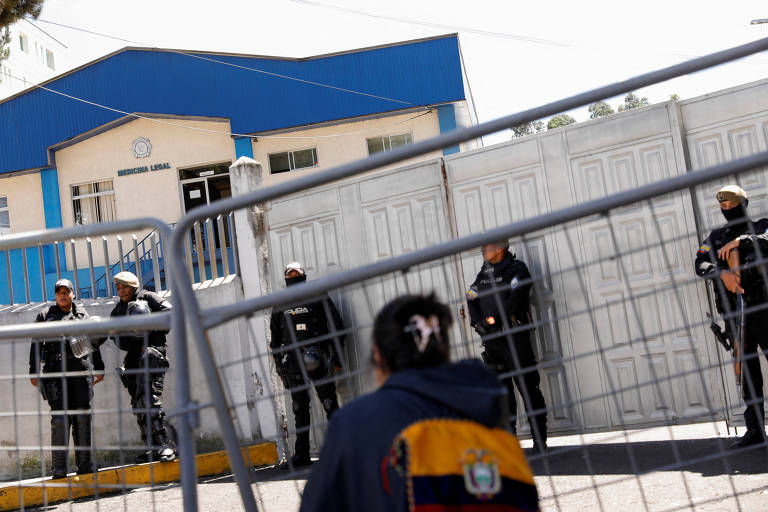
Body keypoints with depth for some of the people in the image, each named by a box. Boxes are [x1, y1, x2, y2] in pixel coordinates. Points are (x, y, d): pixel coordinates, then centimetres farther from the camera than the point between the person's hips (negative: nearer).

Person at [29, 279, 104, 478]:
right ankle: (59, 467, -7)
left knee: (82, 416, 2)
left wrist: (99, 368, 17)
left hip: (81, 369, 2)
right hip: (55, 371, -2)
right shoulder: (45, 316, 14)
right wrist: (34, 371, 3)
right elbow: (36, 344, 11)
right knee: (60, 418, -9)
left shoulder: (83, 314, 19)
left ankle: (84, 463, 7)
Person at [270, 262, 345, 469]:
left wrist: (335, 357, -3)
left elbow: (337, 327, 4)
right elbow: (275, 339, 19)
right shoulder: (280, 306, 15)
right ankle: (301, 454, 8)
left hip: (317, 359, -3)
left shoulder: (318, 298, 5)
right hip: (293, 362, 3)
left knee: (330, 404, -3)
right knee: (299, 409, 5)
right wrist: (280, 367, 12)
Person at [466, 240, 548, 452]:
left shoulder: (517, 269, -3)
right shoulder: (483, 274, 17)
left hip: (514, 336, -6)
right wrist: (478, 322, -8)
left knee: (528, 388, -6)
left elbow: (514, 298, -16)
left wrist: (493, 319, -19)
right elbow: (472, 300, 10)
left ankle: (540, 440, -2)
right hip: (491, 339, 6)